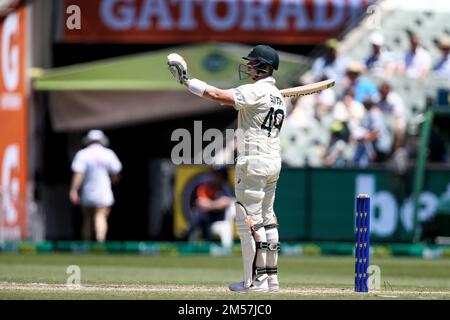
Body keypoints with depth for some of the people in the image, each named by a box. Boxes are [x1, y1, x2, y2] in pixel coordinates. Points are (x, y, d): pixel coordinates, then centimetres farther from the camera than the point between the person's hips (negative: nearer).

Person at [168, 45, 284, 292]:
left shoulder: (255, 92, -14)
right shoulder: (277, 96, 14)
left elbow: (216, 95, -21)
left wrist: (185, 80, -15)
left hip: (253, 160, -9)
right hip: (274, 161, 9)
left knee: (249, 221, -7)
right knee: (266, 219, 14)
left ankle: (256, 280, -9)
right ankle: (271, 277, 15)